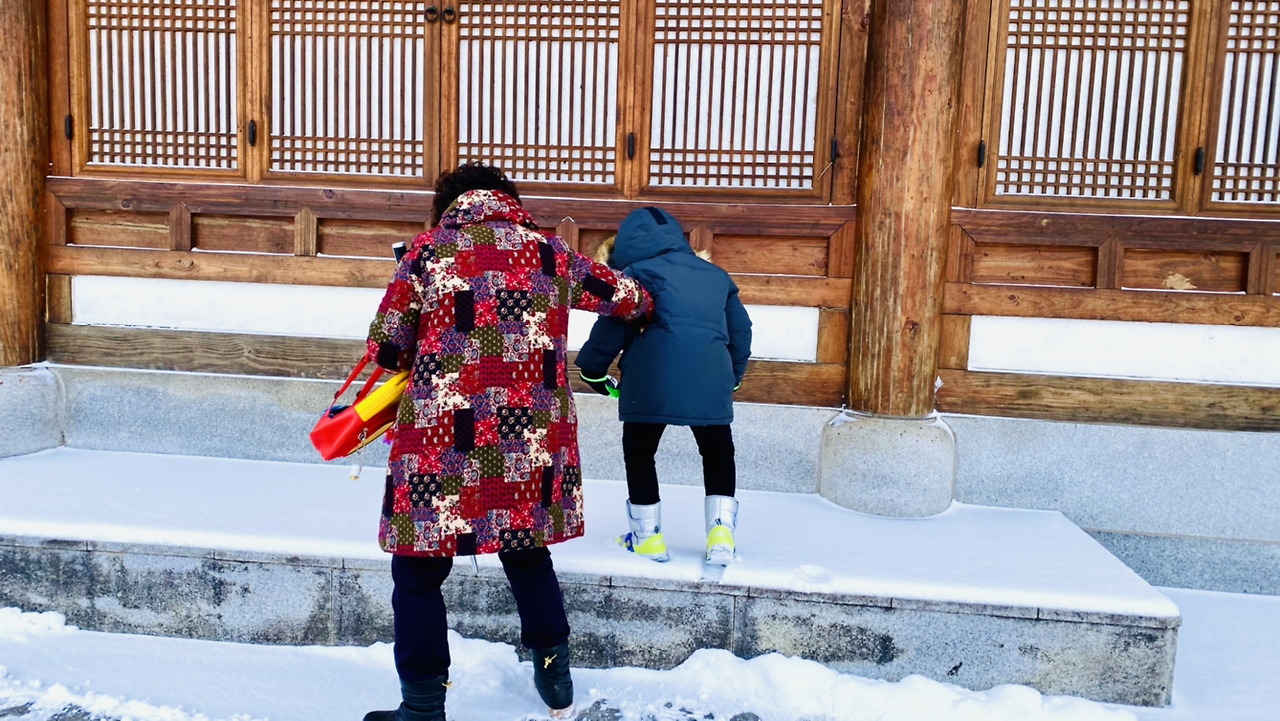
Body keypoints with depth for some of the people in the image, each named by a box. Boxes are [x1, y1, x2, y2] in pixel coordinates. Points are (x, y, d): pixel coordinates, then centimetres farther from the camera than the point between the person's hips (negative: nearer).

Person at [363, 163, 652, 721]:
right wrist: (638, 304, 43)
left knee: (419, 575, 11)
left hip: (444, 445, -3)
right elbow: (630, 299, 19)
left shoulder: (430, 250, -1)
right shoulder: (552, 253, 7)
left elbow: (385, 348, 0)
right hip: (534, 445, 4)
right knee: (528, 558, 24)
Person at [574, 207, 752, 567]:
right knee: (718, 452, 20)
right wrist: (733, 374, 38)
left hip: (654, 375, -4)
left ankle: (648, 537, 18)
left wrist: (593, 368, 13)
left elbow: (615, 323, 2)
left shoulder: (639, 271, 10)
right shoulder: (716, 276, 26)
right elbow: (741, 329, 27)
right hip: (712, 376, 4)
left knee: (639, 450, 13)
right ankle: (721, 534, 11)